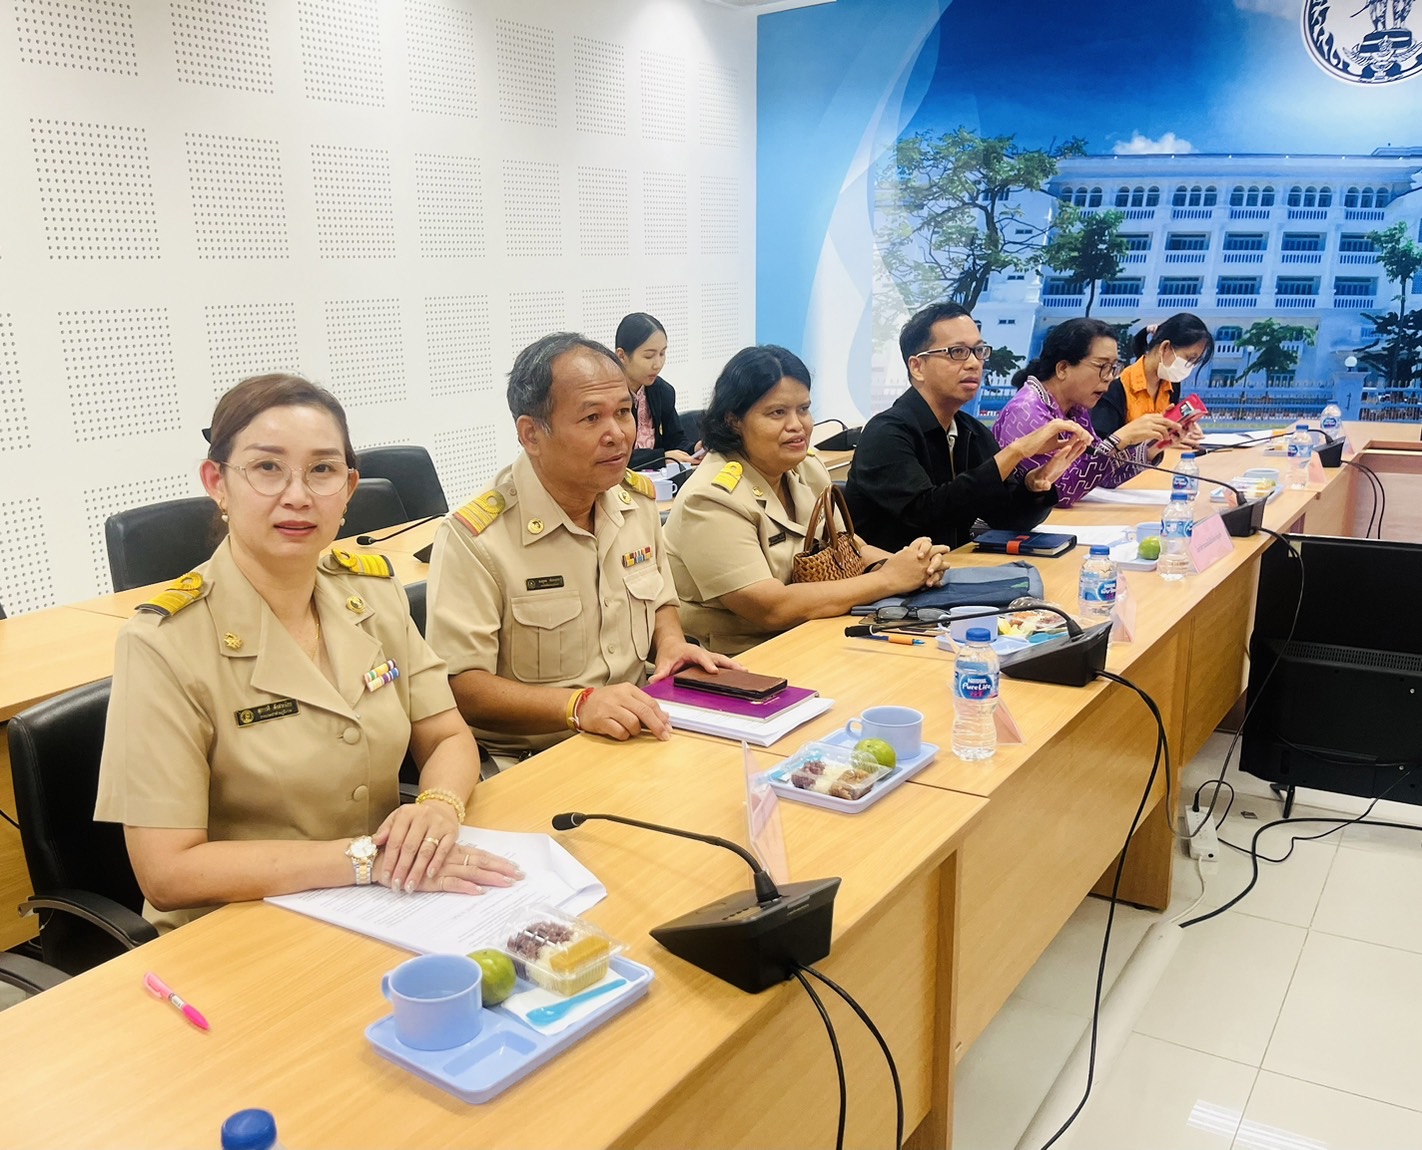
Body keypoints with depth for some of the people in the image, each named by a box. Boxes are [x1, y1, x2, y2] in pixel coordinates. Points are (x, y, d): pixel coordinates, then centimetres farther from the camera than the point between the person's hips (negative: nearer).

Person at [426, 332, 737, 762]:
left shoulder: (639, 498, 6)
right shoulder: (475, 537, -16)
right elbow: (459, 685, -17)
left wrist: (671, 643, -1)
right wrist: (577, 705, -29)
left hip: (636, 739, 8)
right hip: (527, 763, -8)